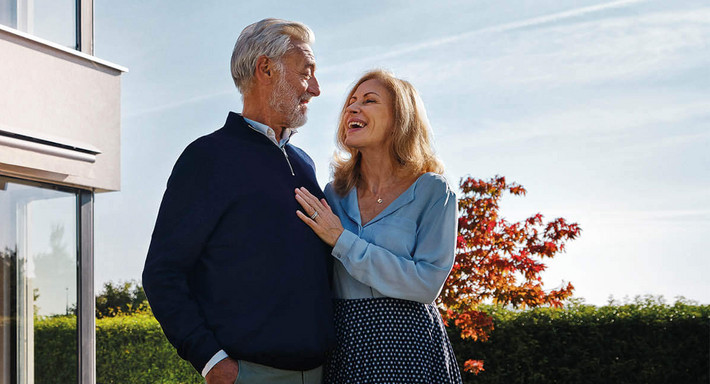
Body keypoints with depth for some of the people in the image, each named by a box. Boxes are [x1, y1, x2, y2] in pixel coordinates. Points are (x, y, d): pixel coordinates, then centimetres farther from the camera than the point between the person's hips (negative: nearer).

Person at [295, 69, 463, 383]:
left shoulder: (432, 191, -6)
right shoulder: (335, 194, 6)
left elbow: (427, 283, -15)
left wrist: (342, 241, -15)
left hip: (409, 346, -3)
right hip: (344, 343, 4)